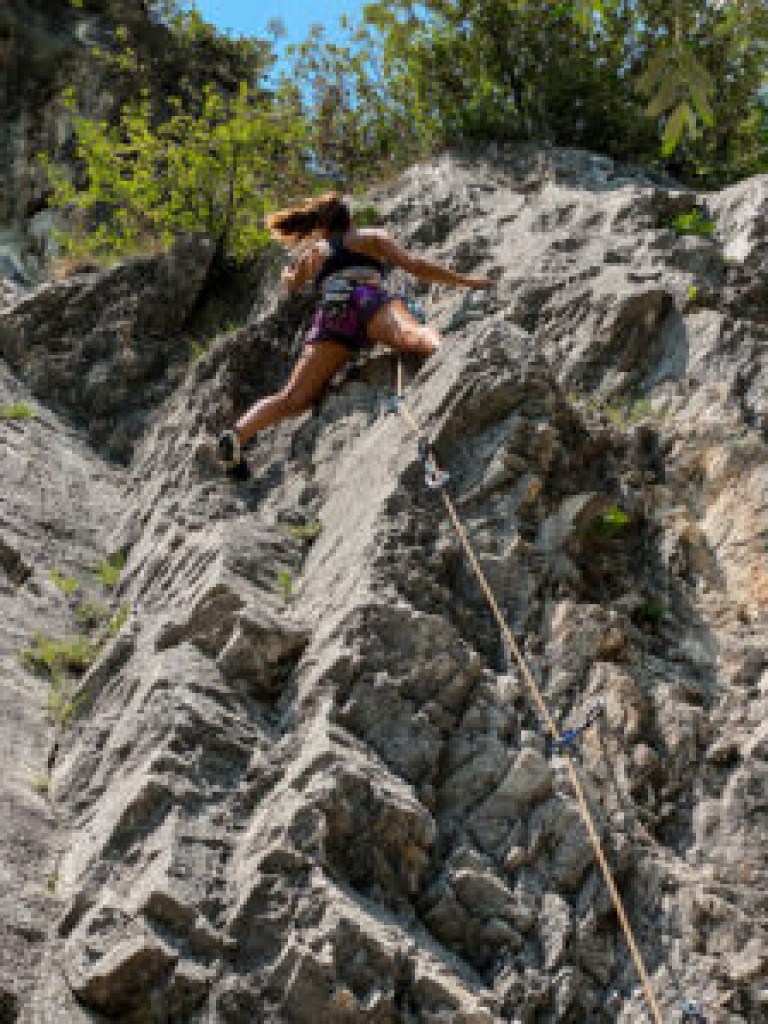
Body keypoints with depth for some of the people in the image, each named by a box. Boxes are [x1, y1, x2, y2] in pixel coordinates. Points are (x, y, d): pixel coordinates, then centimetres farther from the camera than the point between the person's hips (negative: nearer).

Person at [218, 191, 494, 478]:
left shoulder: (313, 253, 35)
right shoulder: (371, 237, 27)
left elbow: (291, 284, 55)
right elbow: (413, 265, 13)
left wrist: (289, 272, 78)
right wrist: (464, 280, 16)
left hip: (330, 314, 3)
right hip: (370, 303, -3)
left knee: (291, 399, -1)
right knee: (418, 338, -34)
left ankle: (237, 434, -19)